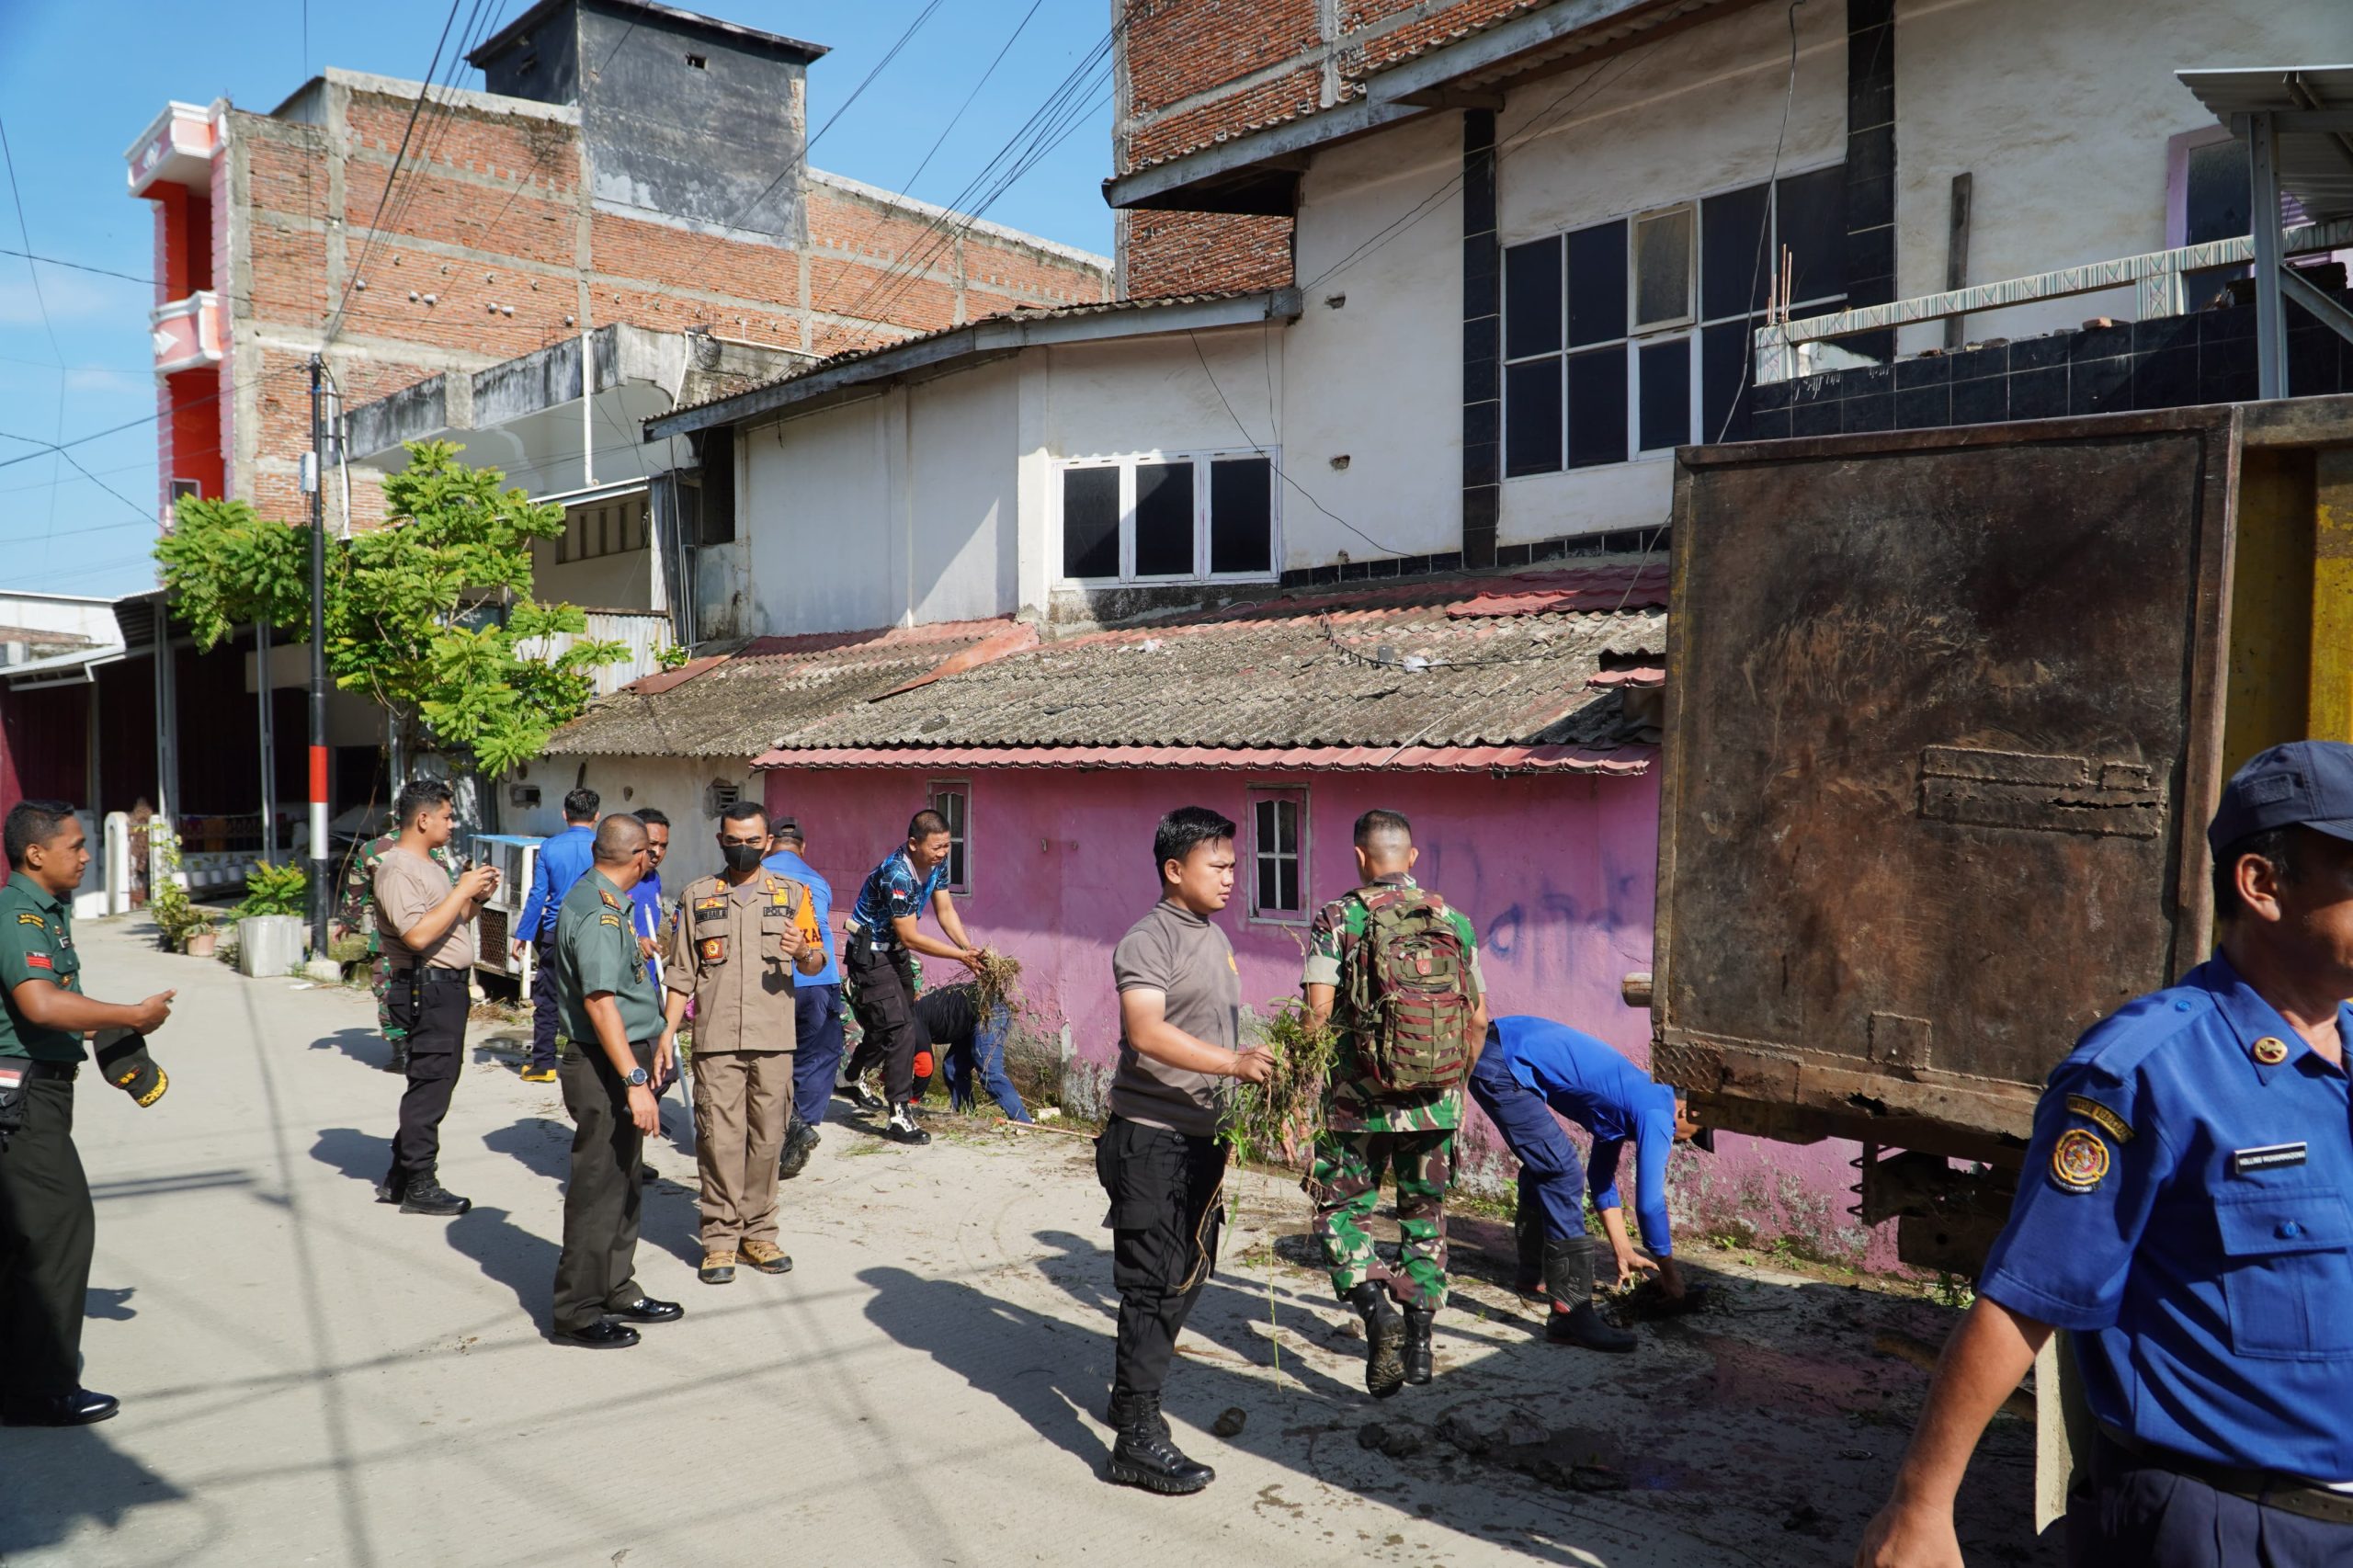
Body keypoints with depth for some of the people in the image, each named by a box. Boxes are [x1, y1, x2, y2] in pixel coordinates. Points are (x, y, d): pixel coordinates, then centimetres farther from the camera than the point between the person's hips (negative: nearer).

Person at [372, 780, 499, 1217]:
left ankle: (400, 1177, 23)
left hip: (450, 986, 10)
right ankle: (419, 1186, 3)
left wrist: (478, 898, 8)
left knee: (435, 1082, 14)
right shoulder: (397, 869, -14)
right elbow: (418, 935, -25)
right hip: (428, 988, -10)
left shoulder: (433, 866, 19)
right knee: (430, 1084, -6)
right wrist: (462, 891, -20)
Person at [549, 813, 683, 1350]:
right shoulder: (597, 912, -20)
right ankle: (578, 1314, 8)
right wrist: (635, 1080, -31)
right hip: (605, 1069, -11)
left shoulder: (603, 902, 13)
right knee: (598, 1189, -2)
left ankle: (616, 1291, 31)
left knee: (623, 1185, 19)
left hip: (622, 1064, 11)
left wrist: (659, 1030, 35)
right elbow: (600, 1002, -28)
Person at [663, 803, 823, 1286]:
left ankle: (758, 1232, 16)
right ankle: (720, 1237, 9)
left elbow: (815, 964, 5)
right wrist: (668, 1032, 3)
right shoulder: (697, 895, 9)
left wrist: (803, 952, -17)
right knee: (719, 1139, -2)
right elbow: (682, 973, 10)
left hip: (773, 1039, 1)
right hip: (715, 1040, 0)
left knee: (767, 1138, 4)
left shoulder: (792, 894, 8)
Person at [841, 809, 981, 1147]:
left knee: (886, 1025, 21)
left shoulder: (936, 865, -6)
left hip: (896, 953, 9)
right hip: (871, 953, -9)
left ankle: (855, 1078, 46)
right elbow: (910, 937, -27)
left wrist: (971, 948, -14)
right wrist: (961, 956, -24)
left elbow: (946, 911, 1)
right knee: (899, 1029, -15)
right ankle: (900, 1116, -11)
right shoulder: (897, 875, -32)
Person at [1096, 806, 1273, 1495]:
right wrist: (1232, 1062, -38)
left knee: (1188, 1276, 17)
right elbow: (1146, 1033, -28)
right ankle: (1138, 1439, 2)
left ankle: (1131, 1392, 34)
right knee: (1155, 1283, -6)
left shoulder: (1215, 940, 14)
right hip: (1151, 1136, -9)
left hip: (1201, 1135, 9)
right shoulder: (1149, 940, -14)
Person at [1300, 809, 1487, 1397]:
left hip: (1359, 1099, -3)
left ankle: (1376, 1311, -8)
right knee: (1424, 1213, 19)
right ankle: (1419, 1337, 22)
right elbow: (1479, 1018, 7)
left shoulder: (1337, 919, -8)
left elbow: (1319, 1008, -15)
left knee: (1341, 1209, 11)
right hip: (1436, 1103, 4)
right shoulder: (1454, 921, 3)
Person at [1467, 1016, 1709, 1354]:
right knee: (1562, 1174, -11)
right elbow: (1649, 1202, -7)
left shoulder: (1626, 1102, 20)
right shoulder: (1656, 1115, -7)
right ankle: (1570, 1311, -11)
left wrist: (1624, 1251, 31)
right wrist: (1670, 1275, 7)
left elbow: (1601, 1176, 29)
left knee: (1544, 1165, 25)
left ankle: (1534, 1271, 42)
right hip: (1501, 1066, -11)